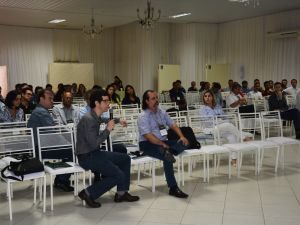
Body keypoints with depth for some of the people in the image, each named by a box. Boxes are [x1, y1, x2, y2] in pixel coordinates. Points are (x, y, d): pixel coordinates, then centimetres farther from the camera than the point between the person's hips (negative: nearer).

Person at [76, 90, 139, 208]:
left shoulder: (96, 118, 8)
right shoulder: (88, 119, -22)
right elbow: (94, 144, -27)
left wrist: (118, 121, 30)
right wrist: (108, 130, -17)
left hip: (94, 153, 10)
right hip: (86, 157, -10)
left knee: (125, 158, 12)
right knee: (119, 176, -14)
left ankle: (121, 193, 16)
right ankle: (88, 193, -4)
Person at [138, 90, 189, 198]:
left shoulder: (162, 112, 12)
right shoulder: (143, 116, -10)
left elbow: (172, 125, 11)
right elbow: (148, 136, -19)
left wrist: (182, 136, -7)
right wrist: (163, 144, -26)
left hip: (163, 141, 7)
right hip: (148, 144, -7)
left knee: (184, 143, -14)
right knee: (167, 158, -33)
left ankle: (166, 151, -38)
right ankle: (173, 188, -29)